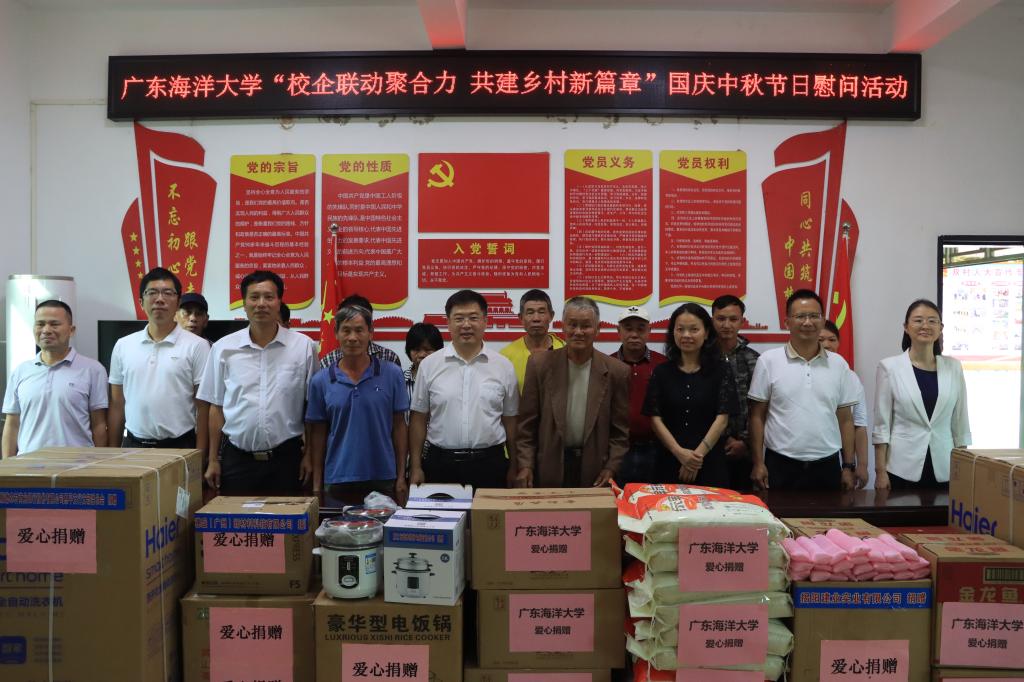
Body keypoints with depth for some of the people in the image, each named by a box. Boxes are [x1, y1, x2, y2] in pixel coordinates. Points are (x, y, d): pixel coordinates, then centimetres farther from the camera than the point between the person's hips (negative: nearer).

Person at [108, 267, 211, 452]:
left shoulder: (196, 346, -4)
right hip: (133, 445, 3)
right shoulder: (123, 346, 8)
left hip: (180, 447, -3)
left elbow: (203, 407, -5)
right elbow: (116, 405, 12)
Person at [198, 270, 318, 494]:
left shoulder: (304, 346, -2)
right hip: (236, 458, 1)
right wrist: (213, 460, 6)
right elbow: (217, 407, 7)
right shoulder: (223, 348, 2)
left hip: (285, 458, -1)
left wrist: (310, 455, 0)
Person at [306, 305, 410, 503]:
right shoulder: (320, 381, 2)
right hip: (338, 481, 1)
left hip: (383, 479, -1)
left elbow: (399, 426, 2)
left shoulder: (392, 374, -1)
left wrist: (401, 477, -1)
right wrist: (317, 485, 3)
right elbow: (318, 434, 6)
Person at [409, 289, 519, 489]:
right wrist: (415, 467, 2)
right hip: (440, 463, 0)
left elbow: (510, 420, 7)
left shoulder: (504, 366, 2)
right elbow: (418, 419, 5)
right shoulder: (429, 365, 1)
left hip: (489, 464, 0)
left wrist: (514, 466, 5)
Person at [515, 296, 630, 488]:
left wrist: (611, 468, -5)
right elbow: (527, 423, -1)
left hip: (594, 470, 0)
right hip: (549, 469, 0)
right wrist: (525, 465, -6)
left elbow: (620, 429, 2)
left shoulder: (616, 371, -4)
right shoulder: (539, 364, -4)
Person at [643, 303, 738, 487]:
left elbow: (722, 418, -5)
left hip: (710, 462, -1)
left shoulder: (721, 370, 1)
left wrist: (698, 454, -13)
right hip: (670, 461, 1)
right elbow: (655, 418, -1)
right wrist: (680, 452, -14)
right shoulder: (661, 372, 5)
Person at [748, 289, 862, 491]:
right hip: (781, 465, -2)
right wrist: (758, 463, -5)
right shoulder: (768, 361, -3)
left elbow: (845, 419, 9)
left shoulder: (838, 364, 5)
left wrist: (849, 466, 5)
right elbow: (757, 416, -1)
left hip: (827, 466, 2)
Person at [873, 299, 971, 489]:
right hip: (902, 469, -2)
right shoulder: (889, 367, -3)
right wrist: (880, 471, -7)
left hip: (944, 469, 3)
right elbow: (882, 424, -4)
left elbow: (960, 422, 10)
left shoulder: (953, 368, 5)